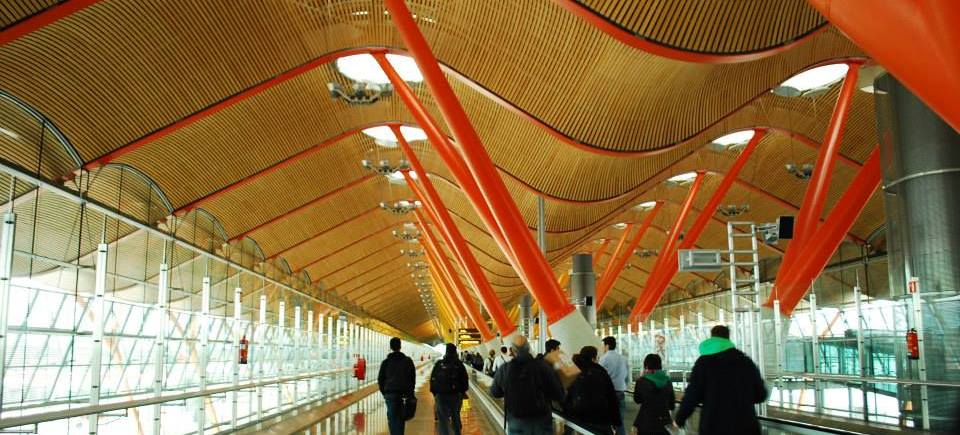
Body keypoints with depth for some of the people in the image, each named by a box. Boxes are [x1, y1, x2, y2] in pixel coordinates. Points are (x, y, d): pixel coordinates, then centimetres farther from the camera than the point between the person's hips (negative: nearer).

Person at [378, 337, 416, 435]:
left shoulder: (386, 362, 2)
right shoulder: (408, 361, 4)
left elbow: (380, 379, 5)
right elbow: (413, 378, 5)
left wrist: (384, 392, 16)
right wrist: (410, 393, 12)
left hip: (390, 394, -1)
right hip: (404, 394, 1)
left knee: (392, 419, 0)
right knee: (401, 418, 12)